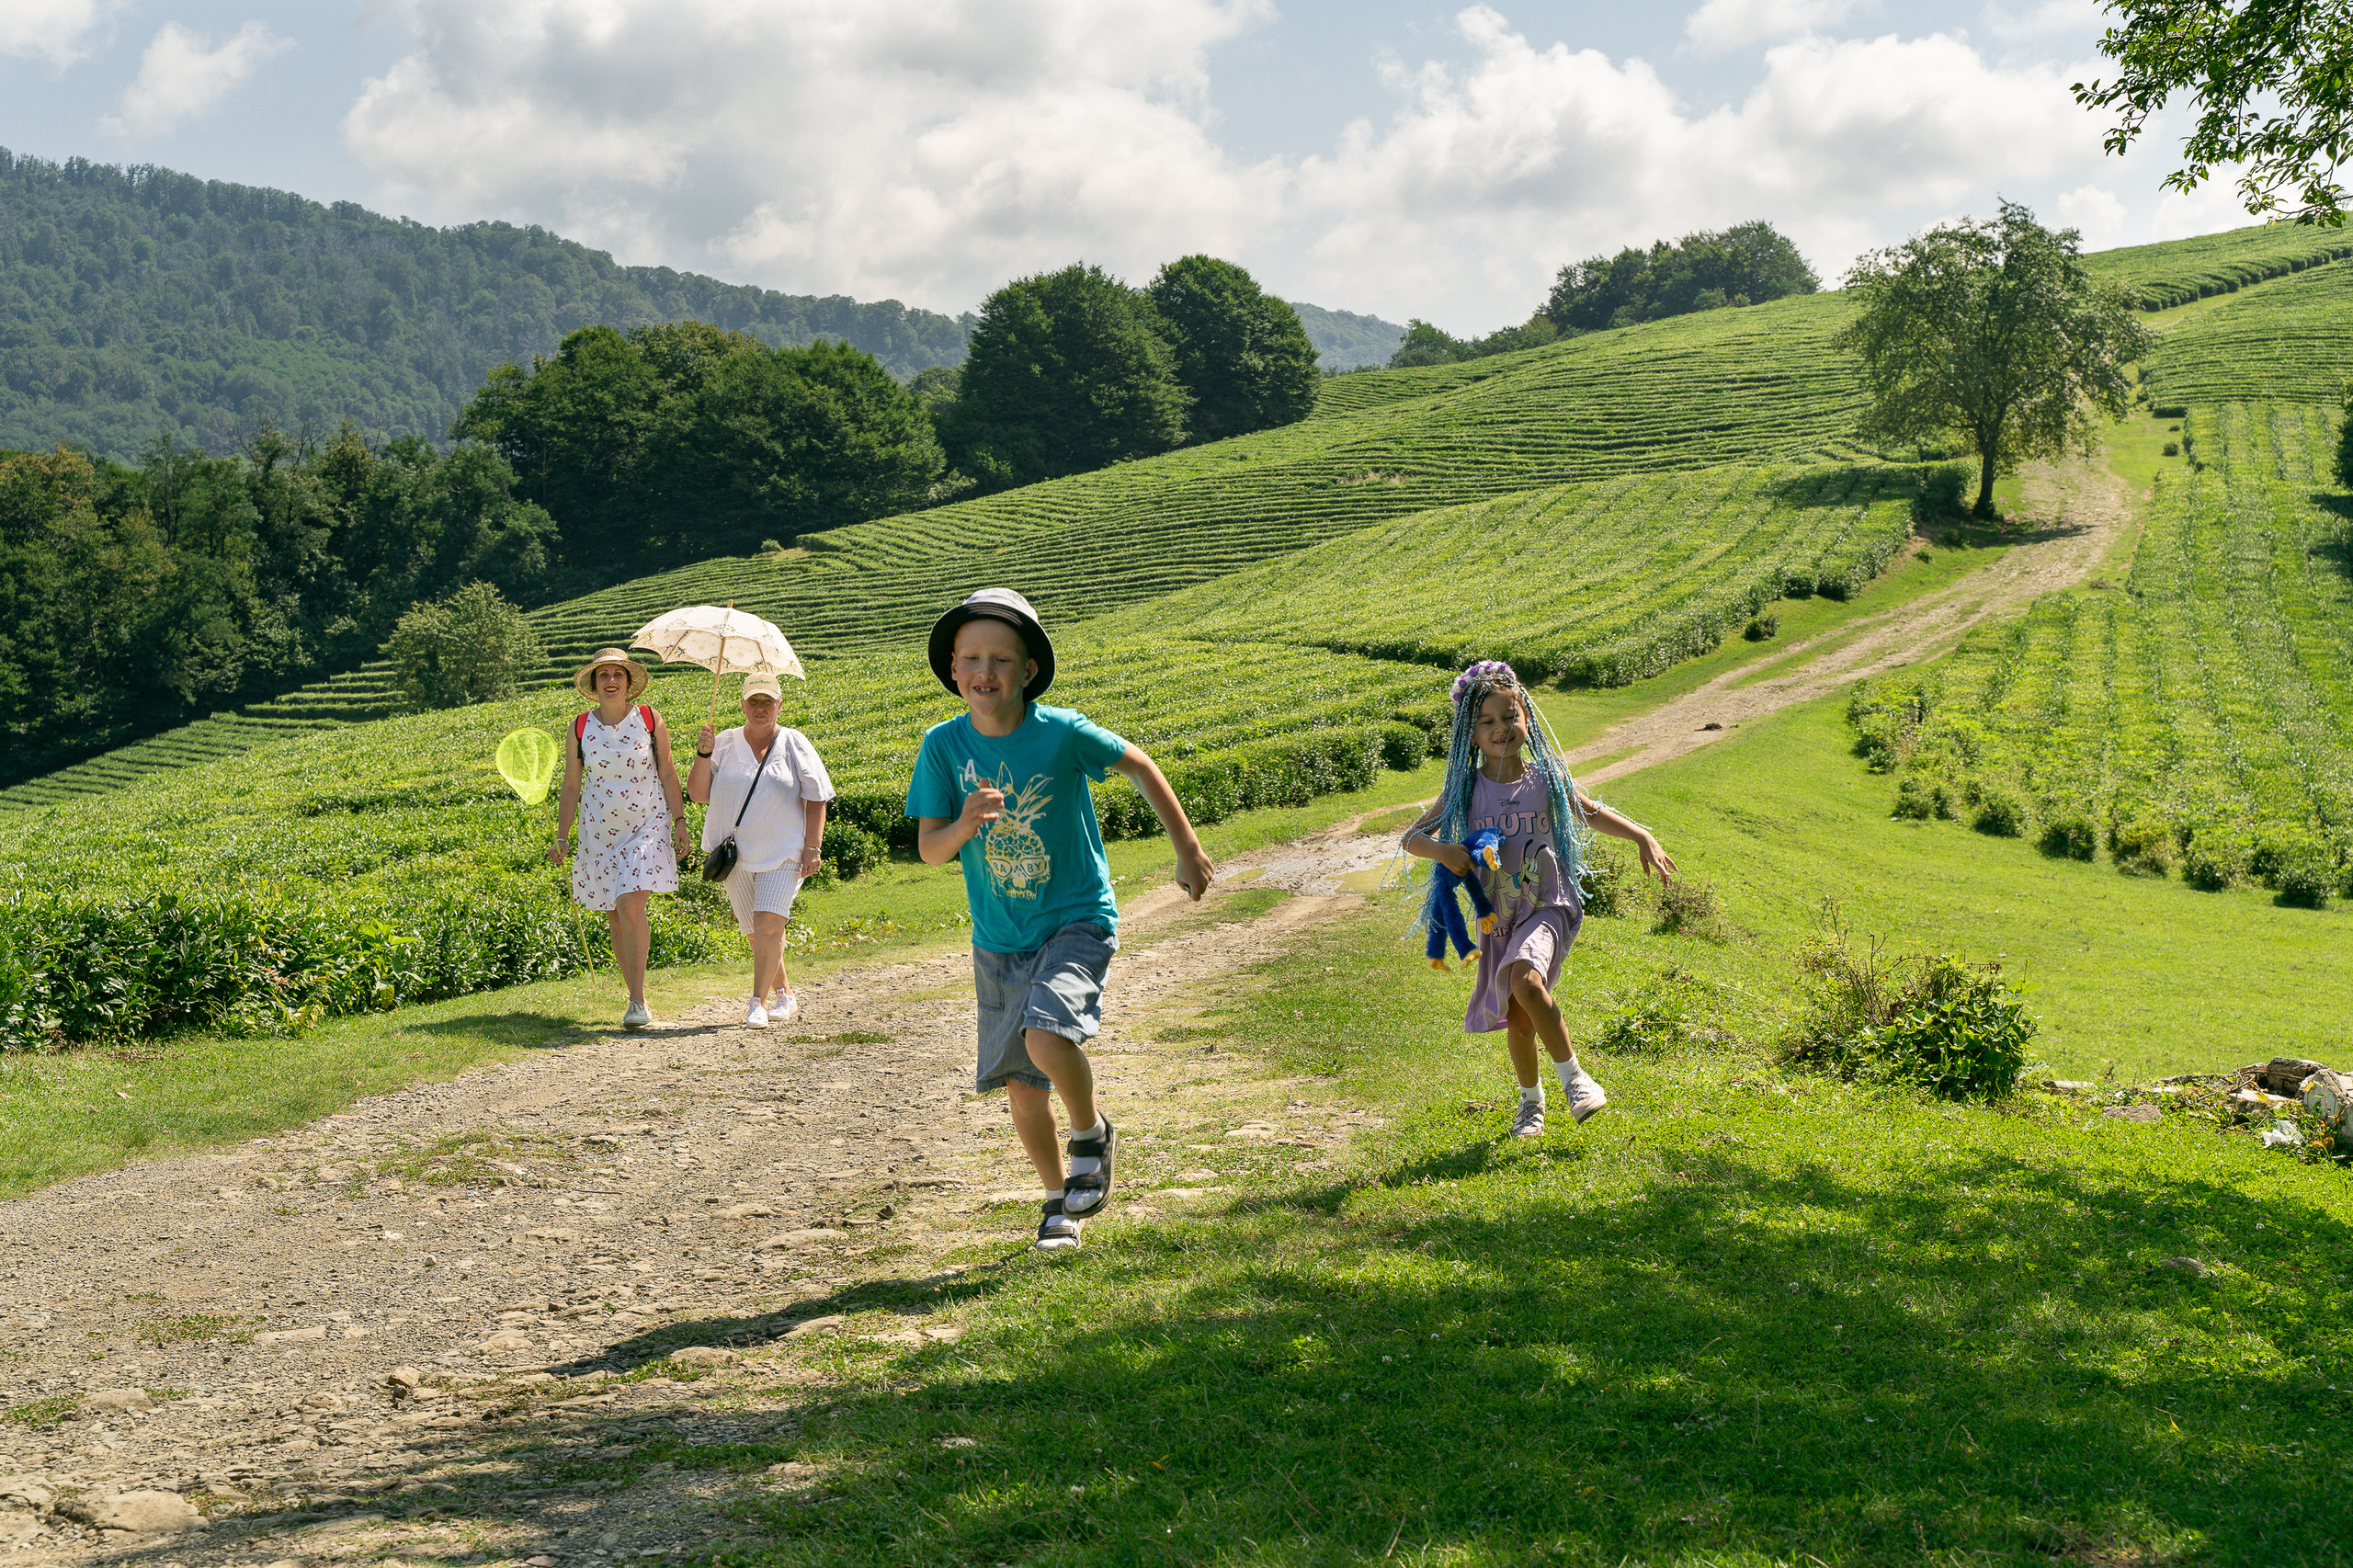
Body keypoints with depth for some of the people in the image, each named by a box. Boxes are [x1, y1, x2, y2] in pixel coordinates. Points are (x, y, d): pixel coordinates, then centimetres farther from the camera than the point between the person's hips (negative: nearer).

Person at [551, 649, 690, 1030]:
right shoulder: (580, 728, 1)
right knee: (615, 916, 5)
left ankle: (638, 1001, -15)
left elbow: (667, 773, 3)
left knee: (630, 905, -19)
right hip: (600, 828, 3)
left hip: (647, 824, -3)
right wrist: (561, 837, 3)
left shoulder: (650, 719, -2)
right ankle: (636, 999, 19)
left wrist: (680, 822, -3)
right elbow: (571, 786, 7)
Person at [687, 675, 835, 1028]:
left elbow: (816, 800, 3)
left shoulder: (794, 744, 3)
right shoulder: (725, 744, 7)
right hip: (736, 853, 3)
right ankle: (785, 995, 25)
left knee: (768, 924, -18)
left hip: (782, 853, -3)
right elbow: (698, 794, 4)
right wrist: (703, 755, -10)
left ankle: (759, 1003, -16)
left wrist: (812, 848, -5)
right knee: (757, 931, 8)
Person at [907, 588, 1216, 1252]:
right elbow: (928, 850, -7)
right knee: (1021, 1085, 8)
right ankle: (1060, 1201, 32)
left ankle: (1092, 1134, 3)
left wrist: (1189, 852, 4)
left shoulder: (1062, 732, -16)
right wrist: (963, 825, -30)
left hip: (1077, 922, -4)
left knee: (1046, 1039, -28)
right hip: (999, 939, 4)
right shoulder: (944, 744, -9)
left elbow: (1141, 768, -1)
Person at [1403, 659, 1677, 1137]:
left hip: (1547, 906, -2)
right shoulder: (1464, 790, -3)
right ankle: (1531, 1100, 33)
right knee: (1517, 1018, 7)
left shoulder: (1548, 780, -3)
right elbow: (1412, 837, 0)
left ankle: (1572, 1074, -11)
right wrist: (1441, 850, -21)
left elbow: (1592, 813, 14)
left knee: (1526, 980, -29)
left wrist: (1643, 837, 4)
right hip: (1498, 918, 2)